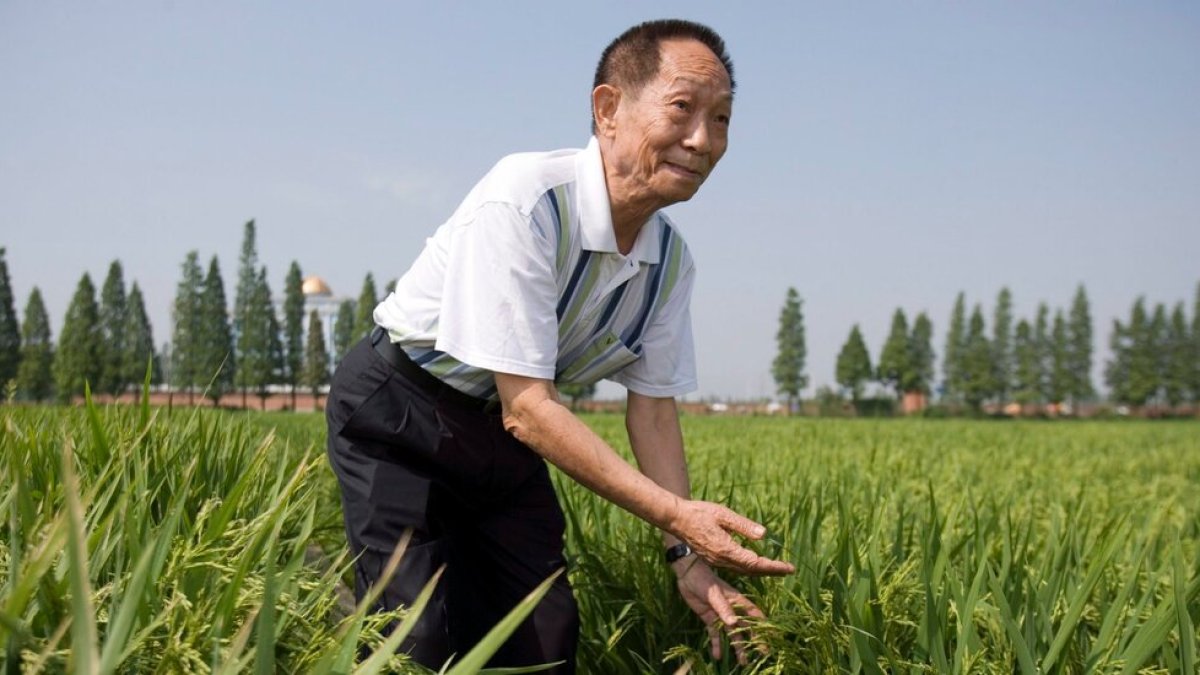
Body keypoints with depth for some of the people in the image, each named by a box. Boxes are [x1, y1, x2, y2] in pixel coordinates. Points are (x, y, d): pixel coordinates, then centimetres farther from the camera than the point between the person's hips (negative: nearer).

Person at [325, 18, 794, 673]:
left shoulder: (669, 260, -8)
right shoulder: (521, 201, -30)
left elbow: (653, 405, 0)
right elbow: (527, 408, -30)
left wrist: (687, 557, -9)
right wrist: (676, 516, -32)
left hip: (503, 432, 7)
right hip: (397, 416, -6)